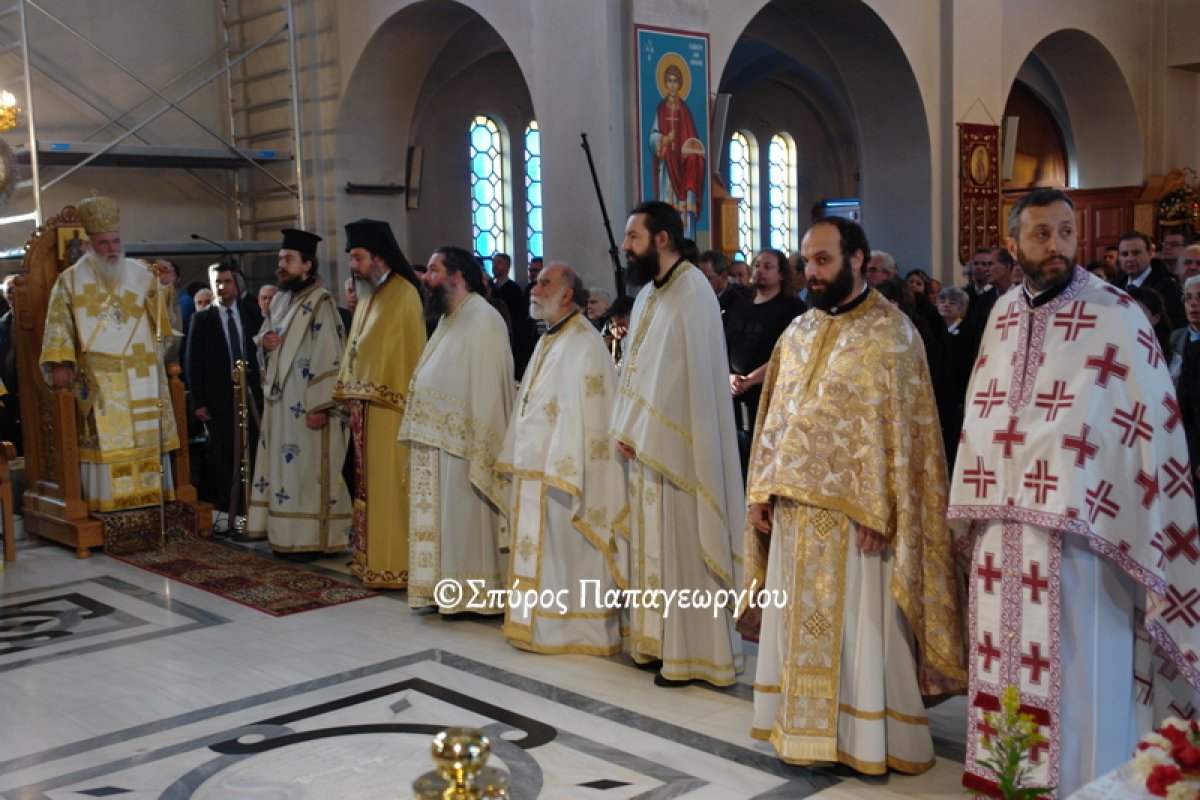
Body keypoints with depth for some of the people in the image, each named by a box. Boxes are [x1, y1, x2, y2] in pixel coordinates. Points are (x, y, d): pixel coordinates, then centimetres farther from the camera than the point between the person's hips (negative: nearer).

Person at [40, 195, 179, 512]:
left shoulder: (142, 277, 11)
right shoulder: (70, 281, 4)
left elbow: (161, 324, 17)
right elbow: (58, 325, -4)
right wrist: (60, 363, -15)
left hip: (141, 377, 3)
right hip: (97, 379, -3)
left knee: (148, 436, 4)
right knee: (104, 441, -5)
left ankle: (152, 495, 10)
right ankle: (106, 503, -2)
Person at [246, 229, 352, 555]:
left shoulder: (320, 302, -11)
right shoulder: (279, 300, 14)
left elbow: (329, 356, -16)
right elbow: (264, 338, 24)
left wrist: (321, 406, -21)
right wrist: (264, 342, -2)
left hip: (306, 405, -8)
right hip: (280, 401, 8)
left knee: (309, 469, -5)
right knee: (284, 466, 11)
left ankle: (314, 538, 1)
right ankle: (287, 534, 18)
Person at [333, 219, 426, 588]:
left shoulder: (403, 294, -12)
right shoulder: (368, 295, 15)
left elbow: (410, 353, -15)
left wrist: (401, 403, -17)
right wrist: (349, 394, 11)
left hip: (388, 406, -9)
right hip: (364, 405, 9)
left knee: (389, 485, -5)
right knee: (369, 484, 12)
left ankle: (394, 565, 2)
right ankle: (371, 558, 20)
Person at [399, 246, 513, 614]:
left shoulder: (482, 320, -13)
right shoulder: (451, 319, 16)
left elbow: (487, 391, -18)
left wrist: (478, 452, -21)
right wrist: (422, 440, 10)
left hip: (461, 444, -9)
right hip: (438, 443, 9)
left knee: (463, 521, -2)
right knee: (445, 521, 13)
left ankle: (469, 597, 8)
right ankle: (449, 592, 21)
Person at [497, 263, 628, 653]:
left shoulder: (584, 344, -14)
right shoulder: (547, 342, 16)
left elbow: (583, 412, -20)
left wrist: (562, 473, -23)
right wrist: (516, 461, 17)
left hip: (561, 473, -9)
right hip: (533, 472, 9)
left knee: (565, 556, -1)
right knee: (538, 554, 13)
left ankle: (570, 630, 9)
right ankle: (538, 625, 23)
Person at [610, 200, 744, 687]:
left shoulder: (691, 292, -14)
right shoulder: (648, 294, 14)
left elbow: (681, 376, -19)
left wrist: (642, 436, -15)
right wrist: (628, 430, 4)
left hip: (677, 446, -9)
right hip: (646, 442, 9)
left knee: (682, 544, -2)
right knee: (653, 541, 12)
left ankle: (691, 652, 8)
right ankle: (660, 641, 22)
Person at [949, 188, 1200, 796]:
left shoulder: (1115, 314, -7)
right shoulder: (1002, 315, 9)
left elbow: (1150, 425, -8)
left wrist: (1143, 539, -11)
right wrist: (972, 510, 12)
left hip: (1077, 533, -5)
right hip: (1002, 530, 5)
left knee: (1077, 676, 3)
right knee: (1008, 663, 15)